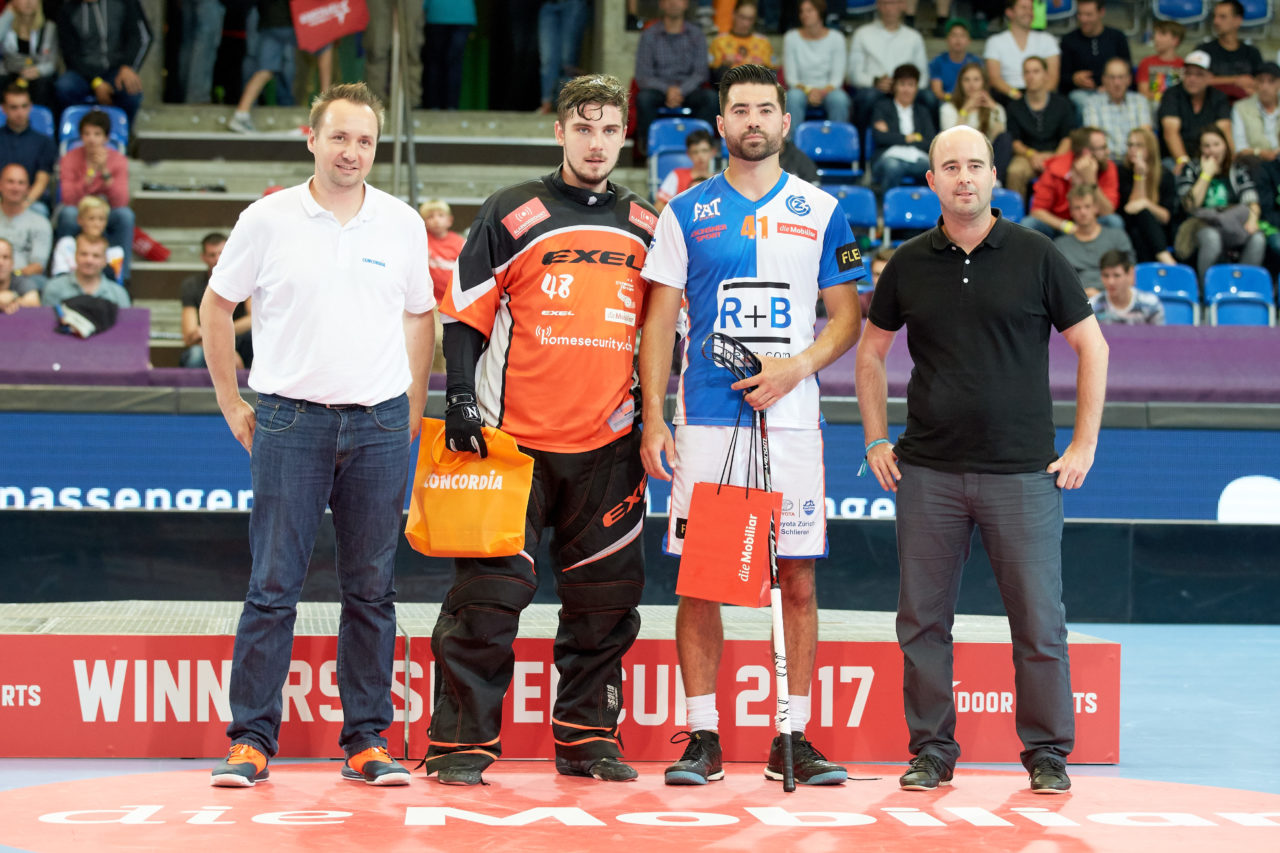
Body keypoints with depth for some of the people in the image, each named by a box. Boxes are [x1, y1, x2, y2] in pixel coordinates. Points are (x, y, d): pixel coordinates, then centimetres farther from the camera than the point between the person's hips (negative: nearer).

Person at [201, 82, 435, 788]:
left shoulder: (402, 224, 7)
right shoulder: (268, 219, 1)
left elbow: (419, 315, 18)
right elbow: (217, 307, 10)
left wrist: (413, 409, 12)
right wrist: (231, 403, 8)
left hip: (379, 423, 2)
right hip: (290, 419, -2)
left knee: (371, 589, 6)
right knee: (273, 584, -2)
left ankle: (368, 740, 12)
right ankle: (251, 739, 4)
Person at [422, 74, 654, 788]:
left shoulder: (646, 227, 12)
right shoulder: (512, 214, 1)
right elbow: (466, 313, -1)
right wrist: (461, 400, -10)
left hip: (609, 445, 4)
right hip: (512, 438, -4)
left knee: (605, 597, 8)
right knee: (490, 594, -5)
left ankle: (588, 739, 19)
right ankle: (461, 745, 2)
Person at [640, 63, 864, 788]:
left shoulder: (821, 212, 8)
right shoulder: (687, 213, 7)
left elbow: (848, 318, 8)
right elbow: (660, 321, 6)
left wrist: (796, 366, -10)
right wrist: (653, 420, -2)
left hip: (791, 417, 0)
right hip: (706, 420, 0)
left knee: (798, 578, 0)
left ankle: (792, 737, 8)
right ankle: (703, 738, 7)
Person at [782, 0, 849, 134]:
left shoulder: (836, 38, 1)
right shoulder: (791, 38, 2)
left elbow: (837, 78, -2)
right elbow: (791, 78, -1)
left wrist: (822, 92, -21)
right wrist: (808, 91, -19)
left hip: (828, 90, 0)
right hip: (802, 89, 0)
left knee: (839, 98, -34)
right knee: (793, 97, -35)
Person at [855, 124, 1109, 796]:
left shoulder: (1035, 256, 1)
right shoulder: (909, 264, 7)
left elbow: (1091, 346, 6)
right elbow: (871, 351, 19)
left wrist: (1084, 444, 1)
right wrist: (876, 442, 10)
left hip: (1023, 471, -2)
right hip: (928, 472, 2)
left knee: (1038, 620, 0)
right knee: (923, 619, 4)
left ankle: (1047, 752, 12)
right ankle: (931, 748, 16)